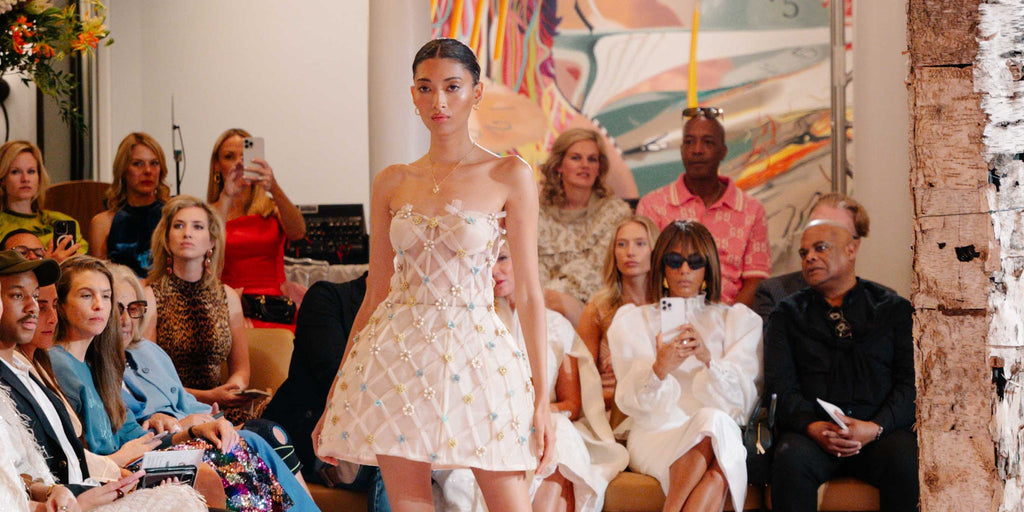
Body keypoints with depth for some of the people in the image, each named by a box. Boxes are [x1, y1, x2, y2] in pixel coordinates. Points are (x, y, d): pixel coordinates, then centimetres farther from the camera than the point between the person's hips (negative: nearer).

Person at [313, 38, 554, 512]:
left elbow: (529, 293, -1)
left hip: (475, 353, -2)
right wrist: (334, 400, 11)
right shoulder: (391, 183, 9)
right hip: (397, 350, 2)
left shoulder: (509, 176, 0)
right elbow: (375, 293, 12)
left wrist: (542, 398, -6)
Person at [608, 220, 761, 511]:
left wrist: (708, 359, -16)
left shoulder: (739, 320, 20)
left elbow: (741, 399, 4)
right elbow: (631, 401, 4)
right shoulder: (632, 321, 18)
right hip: (656, 437, -1)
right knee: (711, 420, -35)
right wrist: (659, 369, -19)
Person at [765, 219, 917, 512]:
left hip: (881, 429, 0)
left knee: (906, 463, -33)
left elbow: (911, 381, 6)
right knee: (790, 460, -34)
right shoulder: (788, 314, 19)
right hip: (812, 429, 0)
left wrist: (875, 427, -12)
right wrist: (812, 427, -13)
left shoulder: (894, 309, 16)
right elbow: (780, 385, 7)